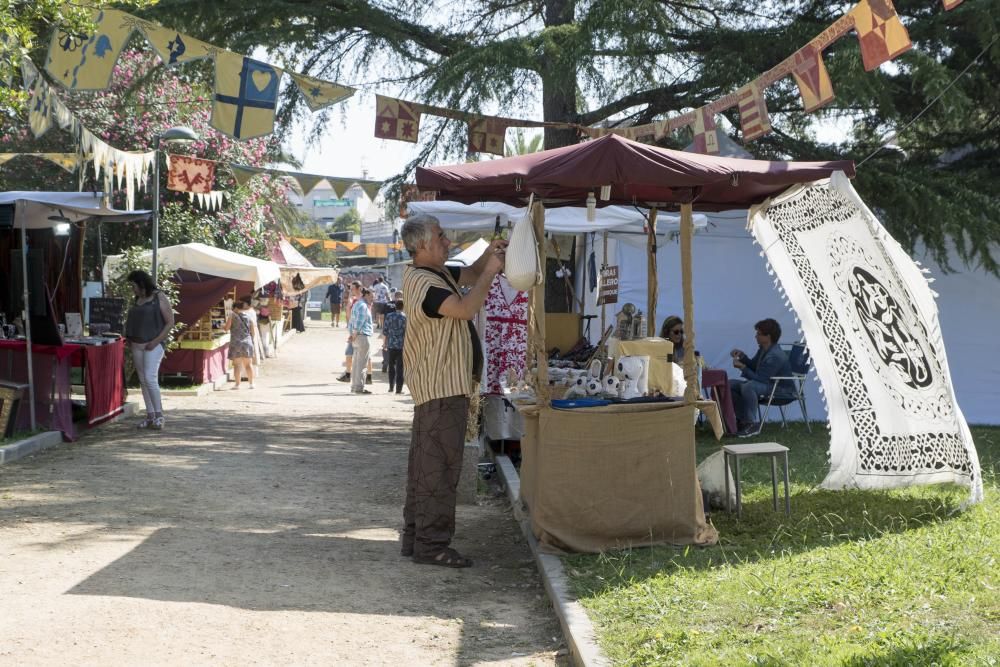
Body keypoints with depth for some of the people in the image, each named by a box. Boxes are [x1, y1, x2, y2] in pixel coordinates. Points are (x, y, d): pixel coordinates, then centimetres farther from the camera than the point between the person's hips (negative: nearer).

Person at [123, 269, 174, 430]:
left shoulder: (160, 298, -3)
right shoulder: (137, 299, 16)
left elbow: (170, 322, -6)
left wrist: (156, 341, -14)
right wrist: (129, 339, 8)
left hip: (153, 345, -7)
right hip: (136, 345, 7)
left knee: (150, 378, -18)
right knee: (143, 381, 5)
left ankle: (159, 415, -13)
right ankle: (150, 416, 9)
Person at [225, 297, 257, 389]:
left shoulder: (233, 315, -3)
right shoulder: (249, 316, 7)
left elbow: (227, 328, -5)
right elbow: (253, 331, 9)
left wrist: (223, 328, 16)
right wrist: (253, 341, 20)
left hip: (236, 343, -3)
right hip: (247, 342, 3)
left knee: (237, 364, 0)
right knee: (248, 364, 10)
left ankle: (237, 384, -2)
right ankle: (251, 383, 11)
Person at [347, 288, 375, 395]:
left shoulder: (356, 305, 19)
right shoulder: (363, 306, -12)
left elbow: (351, 322, 18)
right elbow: (358, 323, -18)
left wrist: (350, 335, 14)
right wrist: (354, 336, -13)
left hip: (357, 338, 10)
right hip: (363, 336, -10)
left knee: (356, 363, 12)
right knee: (361, 364, -7)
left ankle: (354, 386, 15)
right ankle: (359, 387, -7)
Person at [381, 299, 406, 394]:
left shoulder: (389, 316, 2)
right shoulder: (405, 317, -5)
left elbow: (384, 331, 4)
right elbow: (407, 332, -7)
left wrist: (384, 343, 14)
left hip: (391, 344, 2)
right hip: (402, 345, -2)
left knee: (391, 366, 16)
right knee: (400, 367, 2)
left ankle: (391, 386, 16)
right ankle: (399, 388, 1)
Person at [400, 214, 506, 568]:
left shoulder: (435, 273, 14)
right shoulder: (423, 282, -18)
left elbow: (469, 275, 27)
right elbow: (467, 308, -27)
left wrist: (487, 256, 7)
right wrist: (491, 271, -16)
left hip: (437, 386, 11)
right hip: (441, 387, -11)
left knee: (424, 465, 13)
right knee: (440, 465, -9)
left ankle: (414, 537, 20)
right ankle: (431, 544, -6)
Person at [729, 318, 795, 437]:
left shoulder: (774, 356, -27)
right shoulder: (763, 350, 5)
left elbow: (760, 379, -28)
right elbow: (753, 367, 20)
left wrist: (742, 367, -24)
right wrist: (742, 356, 3)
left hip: (783, 391, -11)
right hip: (768, 384, 11)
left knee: (747, 387, -36)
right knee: (731, 385, 4)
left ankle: (752, 424, -26)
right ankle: (741, 420, 9)